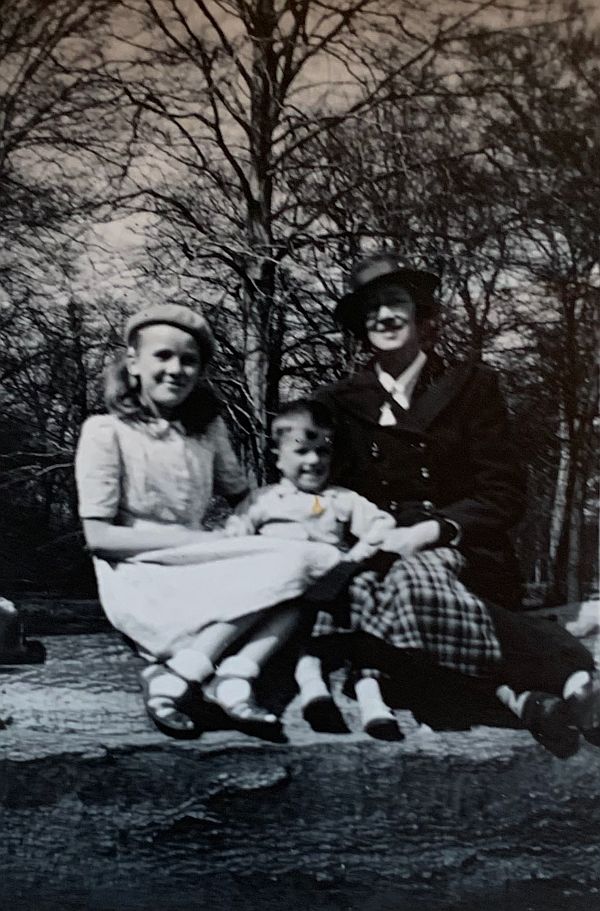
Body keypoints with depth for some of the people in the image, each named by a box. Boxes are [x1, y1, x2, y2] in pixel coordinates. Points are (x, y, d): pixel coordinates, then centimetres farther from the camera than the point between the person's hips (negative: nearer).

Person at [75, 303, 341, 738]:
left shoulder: (209, 428, 11)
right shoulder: (106, 431, -5)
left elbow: (243, 496, 20)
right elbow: (99, 536, -11)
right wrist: (205, 540, -15)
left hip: (200, 574, 6)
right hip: (140, 586, -6)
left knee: (316, 563, -15)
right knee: (289, 564, -23)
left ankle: (237, 679, -25)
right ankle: (174, 679, -20)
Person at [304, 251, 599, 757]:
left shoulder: (471, 385, 8)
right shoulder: (339, 401, 13)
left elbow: (504, 495, 0)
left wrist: (425, 533, -16)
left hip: (459, 557, -2)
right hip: (375, 554, 2)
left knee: (404, 580, -38)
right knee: (365, 584, -36)